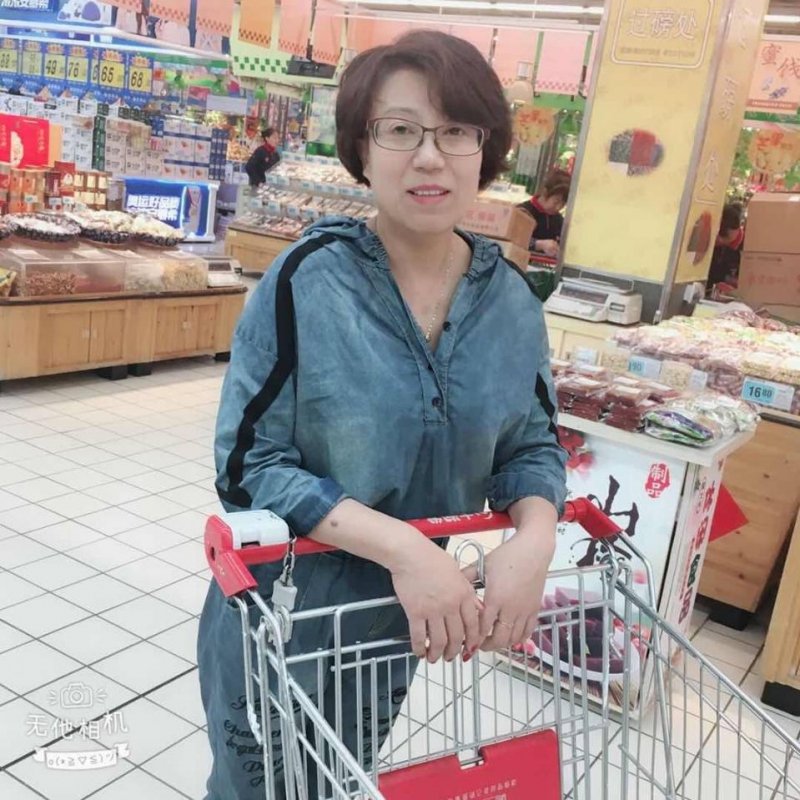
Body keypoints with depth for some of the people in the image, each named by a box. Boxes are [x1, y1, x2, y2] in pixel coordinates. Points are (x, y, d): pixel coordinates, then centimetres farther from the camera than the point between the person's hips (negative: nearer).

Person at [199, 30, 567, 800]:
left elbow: (532, 444, 1)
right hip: (278, 619, -3)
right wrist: (398, 545, -31)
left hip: (403, 623, 4)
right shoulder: (307, 280, -20)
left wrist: (533, 537, -21)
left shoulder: (511, 300, -8)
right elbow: (250, 463, -20)